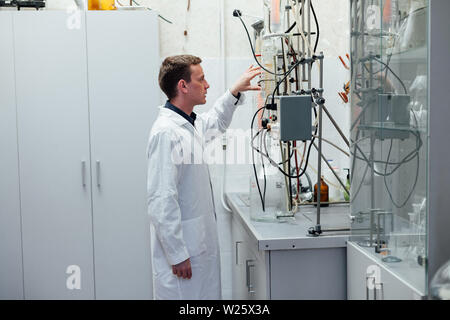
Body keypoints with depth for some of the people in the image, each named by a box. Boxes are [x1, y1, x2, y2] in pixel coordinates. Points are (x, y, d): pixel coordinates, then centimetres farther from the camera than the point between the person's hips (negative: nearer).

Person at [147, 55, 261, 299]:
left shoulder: (190, 125, 10)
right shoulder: (166, 132, -19)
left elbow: (214, 123, 37)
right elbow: (161, 201, -23)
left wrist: (234, 92, 29)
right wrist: (177, 255, -21)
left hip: (200, 246, 9)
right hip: (182, 251, -9)